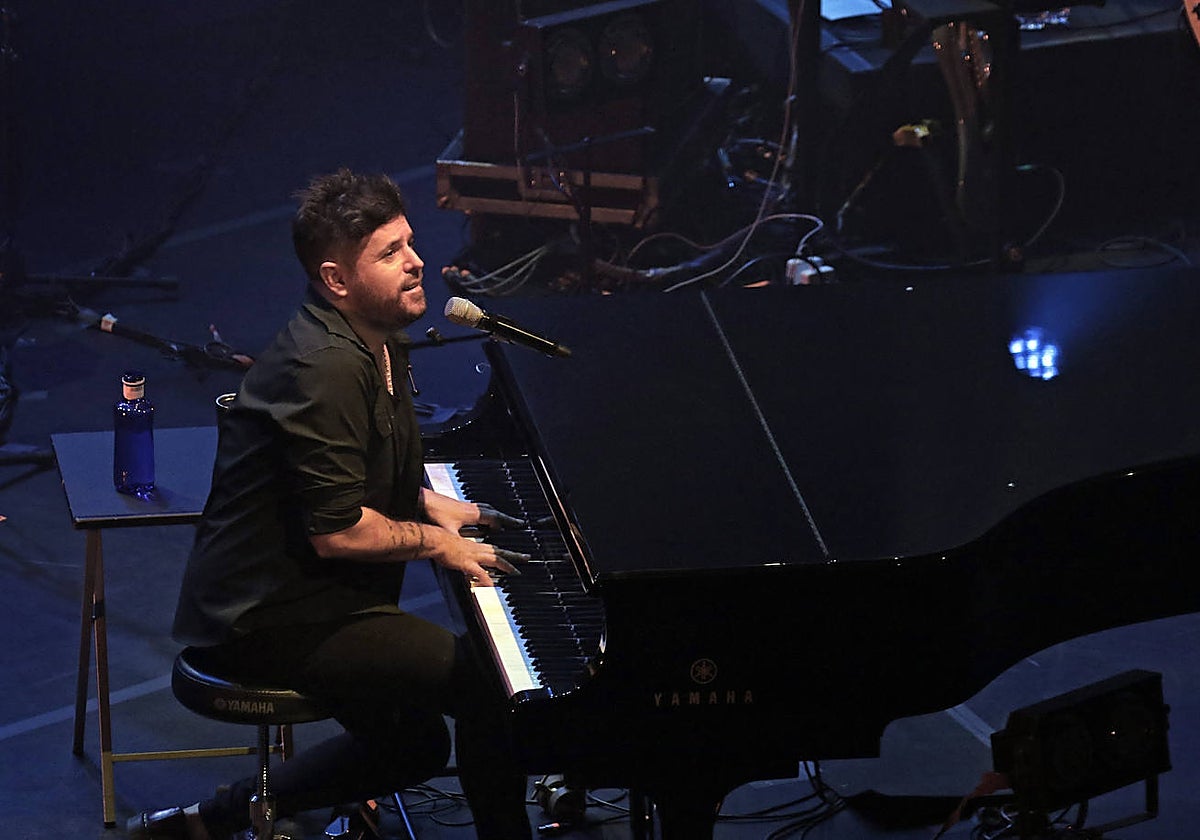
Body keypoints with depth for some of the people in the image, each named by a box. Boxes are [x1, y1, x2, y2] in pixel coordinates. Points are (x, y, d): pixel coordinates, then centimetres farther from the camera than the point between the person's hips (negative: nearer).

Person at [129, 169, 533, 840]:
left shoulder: (377, 343, 9)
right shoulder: (327, 368, -25)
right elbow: (336, 530, -25)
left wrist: (428, 502, 8)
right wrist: (434, 540, -11)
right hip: (274, 619, -11)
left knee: (414, 746, 21)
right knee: (486, 681, -19)